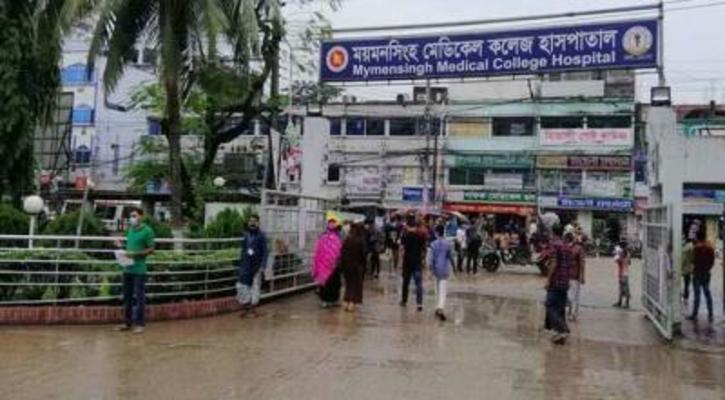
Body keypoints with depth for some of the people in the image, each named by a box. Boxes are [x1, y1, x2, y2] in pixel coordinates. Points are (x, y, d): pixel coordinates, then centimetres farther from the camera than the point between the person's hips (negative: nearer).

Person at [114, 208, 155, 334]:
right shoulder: (130, 230, 13)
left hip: (139, 270, -7)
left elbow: (151, 249, -9)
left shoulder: (147, 231, -8)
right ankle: (127, 322, 22)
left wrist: (135, 254, -18)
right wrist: (121, 246, 4)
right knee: (127, 296, 12)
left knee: (139, 297, -1)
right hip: (128, 268, 7)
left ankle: (139, 324, 7)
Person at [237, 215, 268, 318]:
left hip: (256, 266, -4)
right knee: (243, 286, 2)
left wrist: (262, 266, -14)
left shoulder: (261, 236, -7)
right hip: (245, 266, 4)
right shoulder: (245, 235, 6)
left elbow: (264, 252, -8)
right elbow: (243, 250, 12)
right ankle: (245, 308, 13)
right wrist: (241, 263, 9)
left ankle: (253, 309, 15)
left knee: (255, 287, 4)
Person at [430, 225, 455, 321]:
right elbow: (451, 256, 1)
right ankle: (441, 308, -22)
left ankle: (438, 308, 26)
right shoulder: (448, 244, -4)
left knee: (437, 289, 19)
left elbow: (432, 257, -8)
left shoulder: (434, 244, -5)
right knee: (443, 290, -5)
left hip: (436, 268, 1)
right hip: (445, 268, -1)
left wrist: (431, 268, -3)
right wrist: (453, 266, 17)